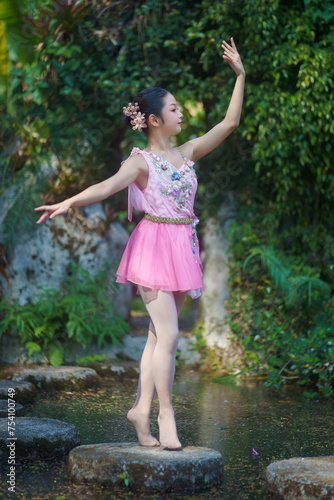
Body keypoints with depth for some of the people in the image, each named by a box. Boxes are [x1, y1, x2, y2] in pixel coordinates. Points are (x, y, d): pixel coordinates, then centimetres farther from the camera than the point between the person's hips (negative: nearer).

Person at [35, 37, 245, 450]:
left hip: (183, 247, 6)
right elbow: (106, 187, -21)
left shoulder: (187, 153, 13)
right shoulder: (141, 161, -6)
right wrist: (69, 202, -37)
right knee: (168, 334, -10)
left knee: (159, 335, 6)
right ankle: (165, 414, 1)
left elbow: (230, 123, 16)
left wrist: (240, 75, 14)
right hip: (155, 246, -6)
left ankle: (141, 408, 13)